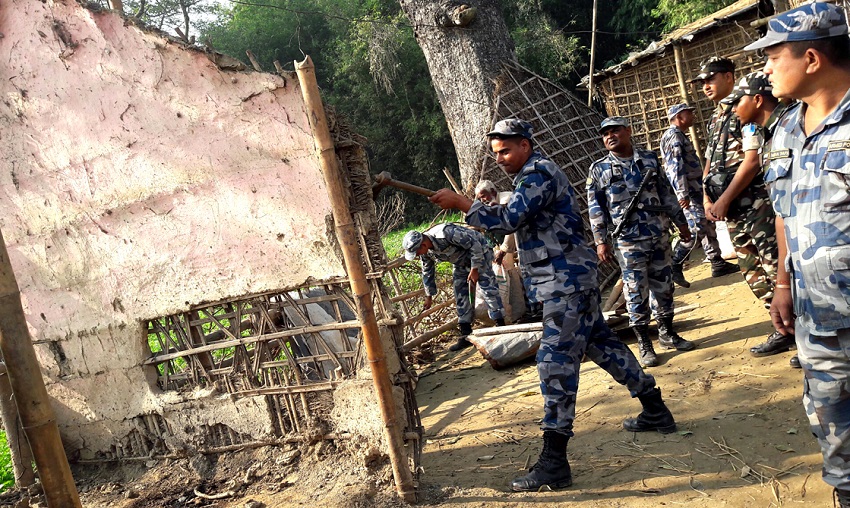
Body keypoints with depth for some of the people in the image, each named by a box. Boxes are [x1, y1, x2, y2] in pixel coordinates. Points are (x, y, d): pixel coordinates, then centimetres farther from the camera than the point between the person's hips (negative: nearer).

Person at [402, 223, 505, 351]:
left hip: (478, 254, -7)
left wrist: (474, 269, -24)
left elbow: (475, 244, -29)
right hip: (460, 262, 7)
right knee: (461, 297, 3)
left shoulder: (446, 233, -37)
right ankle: (466, 336, 8)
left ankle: (501, 327, -17)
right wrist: (429, 295, 14)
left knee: (488, 288, -17)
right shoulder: (425, 252, -12)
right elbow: (427, 272, 7)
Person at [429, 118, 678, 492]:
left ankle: (554, 462, -10)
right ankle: (655, 412, 33)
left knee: (555, 362, -12)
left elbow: (509, 219, -26)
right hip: (570, 280, 11)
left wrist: (460, 203, -22)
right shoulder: (532, 175, 18)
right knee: (601, 344, 19)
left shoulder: (539, 173, -14)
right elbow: (519, 223, 22)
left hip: (567, 282, -11)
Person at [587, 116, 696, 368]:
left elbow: (666, 193, 14)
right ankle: (645, 345, 11)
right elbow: (595, 208, -2)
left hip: (659, 234, 3)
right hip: (628, 241, -3)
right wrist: (600, 241, -7)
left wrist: (681, 221, 15)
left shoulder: (649, 159, 7)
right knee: (636, 292, 0)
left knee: (664, 286, 11)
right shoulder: (599, 169, -1)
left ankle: (667, 334, 28)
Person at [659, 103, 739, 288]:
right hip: (687, 191, -11)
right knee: (697, 228, -15)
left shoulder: (679, 135, 22)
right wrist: (682, 194, -27)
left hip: (695, 189, 11)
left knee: (708, 225, 12)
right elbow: (676, 166, -21)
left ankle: (718, 263, 18)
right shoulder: (673, 136, -12)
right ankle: (674, 267, -11)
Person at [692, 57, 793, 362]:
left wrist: (724, 200, -15)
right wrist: (707, 199, 6)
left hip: (756, 202, -9)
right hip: (732, 210, 9)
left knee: (775, 265, -8)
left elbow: (752, 160, -16)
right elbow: (710, 163, 21)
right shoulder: (716, 119, 18)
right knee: (752, 271, 11)